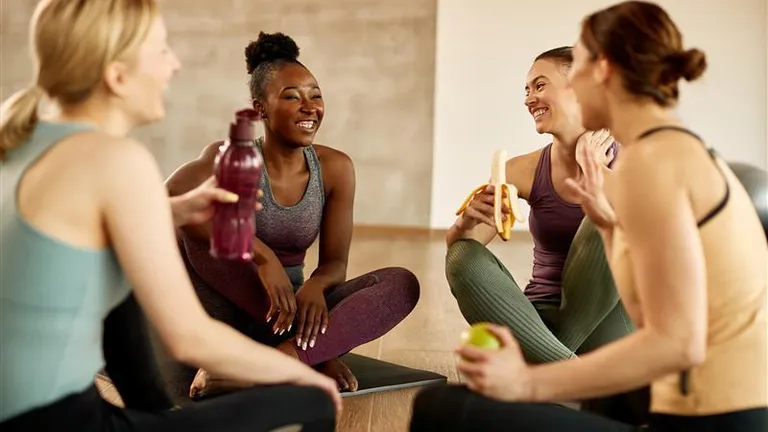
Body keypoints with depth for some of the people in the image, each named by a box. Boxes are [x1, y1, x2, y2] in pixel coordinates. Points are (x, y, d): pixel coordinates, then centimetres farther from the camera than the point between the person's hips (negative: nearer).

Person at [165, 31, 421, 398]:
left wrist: (315, 286, -28)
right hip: (224, 313, -3)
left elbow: (335, 263, -2)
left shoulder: (335, 168, -2)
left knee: (402, 283, -16)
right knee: (193, 220, -29)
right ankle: (318, 351, -27)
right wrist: (263, 256, -41)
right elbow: (169, 198, -33)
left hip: (290, 309, 3)